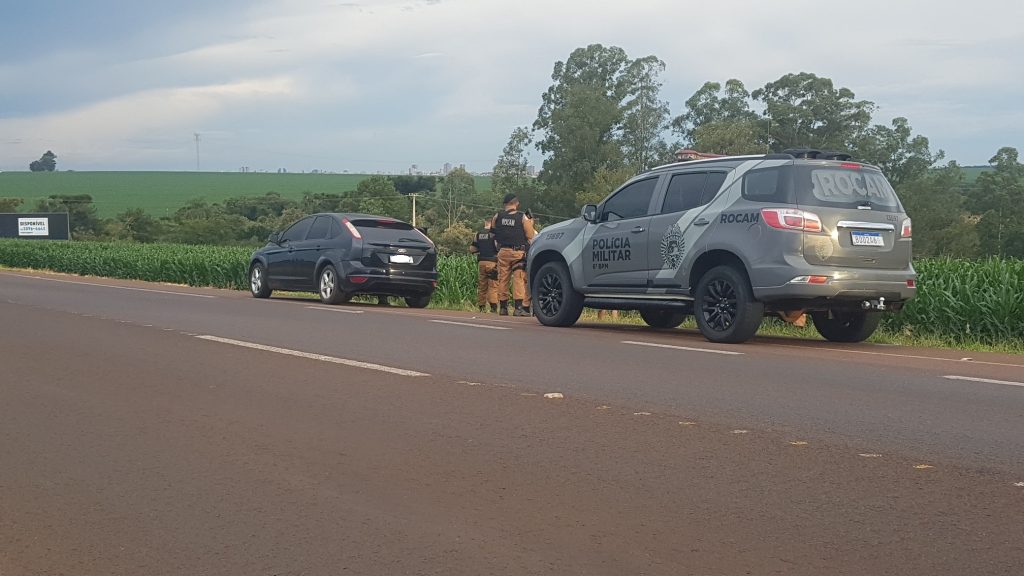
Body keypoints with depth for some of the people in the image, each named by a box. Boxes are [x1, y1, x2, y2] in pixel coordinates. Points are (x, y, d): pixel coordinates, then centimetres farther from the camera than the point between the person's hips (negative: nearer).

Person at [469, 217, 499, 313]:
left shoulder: (478, 234, 8)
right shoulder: (495, 233, -7)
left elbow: (472, 249, 10)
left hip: (481, 262, 4)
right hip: (493, 262, -4)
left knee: (482, 286, 10)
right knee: (493, 286, -3)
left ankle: (482, 306, 10)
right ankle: (493, 306, -12)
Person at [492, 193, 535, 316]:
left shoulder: (497, 217, 4)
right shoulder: (523, 218, -5)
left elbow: (494, 233, 13)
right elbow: (530, 237, -6)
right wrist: (530, 224, 10)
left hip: (503, 252, 3)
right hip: (518, 252, -3)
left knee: (502, 279, 8)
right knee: (519, 280, -3)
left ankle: (503, 307, 10)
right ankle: (519, 307, -11)